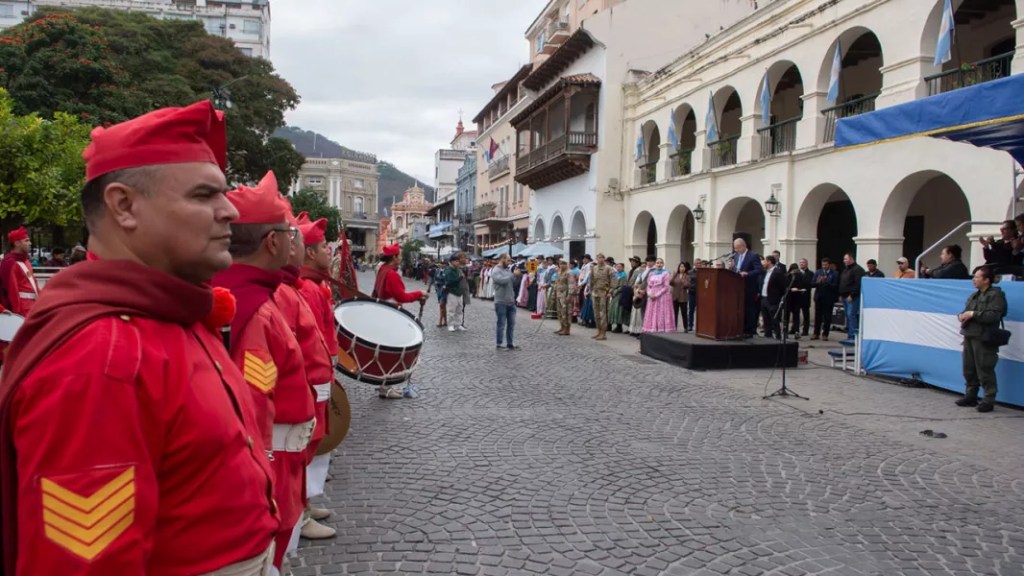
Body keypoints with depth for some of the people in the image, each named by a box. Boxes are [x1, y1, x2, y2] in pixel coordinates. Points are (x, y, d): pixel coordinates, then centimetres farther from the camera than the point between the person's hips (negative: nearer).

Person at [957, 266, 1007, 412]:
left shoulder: (995, 295, -8)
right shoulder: (974, 295, 17)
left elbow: (994, 316, -20)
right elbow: (965, 311, 23)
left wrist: (973, 314, -17)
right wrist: (961, 316, 1)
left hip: (984, 339, -8)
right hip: (969, 336, 8)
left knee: (984, 370, -5)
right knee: (969, 369, 13)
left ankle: (988, 400, 2)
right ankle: (970, 396, 23)